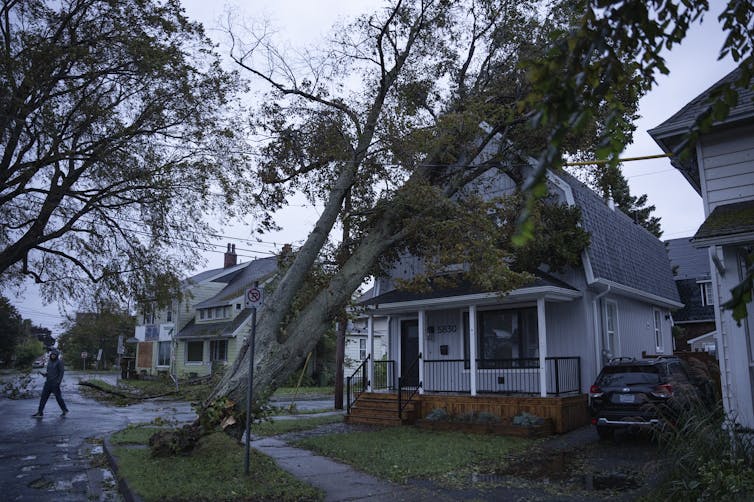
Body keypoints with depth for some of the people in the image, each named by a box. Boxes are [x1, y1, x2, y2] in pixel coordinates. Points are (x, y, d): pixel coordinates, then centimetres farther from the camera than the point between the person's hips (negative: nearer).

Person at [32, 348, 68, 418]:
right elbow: (48, 372, 21)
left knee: (58, 397, 1)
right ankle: (40, 413, -1)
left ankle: (65, 410, 17)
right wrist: (45, 374, -1)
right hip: (48, 382, 7)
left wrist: (59, 382, -19)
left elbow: (62, 372, -12)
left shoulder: (59, 362, -9)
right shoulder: (49, 362, 12)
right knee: (43, 397, -2)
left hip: (55, 383, -7)